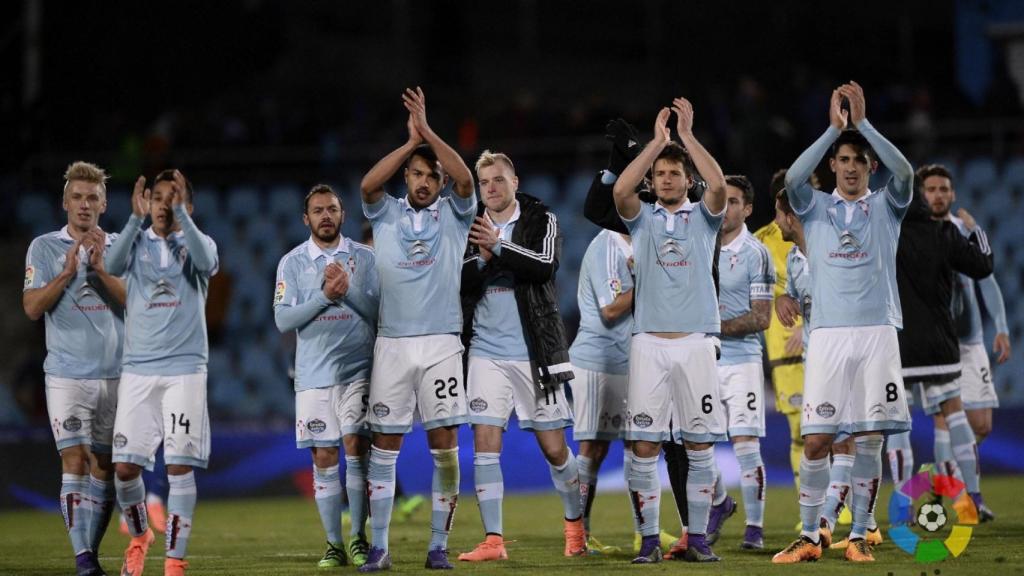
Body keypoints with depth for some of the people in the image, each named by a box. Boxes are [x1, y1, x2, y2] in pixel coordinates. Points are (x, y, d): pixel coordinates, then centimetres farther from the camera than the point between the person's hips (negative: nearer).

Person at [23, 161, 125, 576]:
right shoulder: (44, 248, 4)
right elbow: (32, 308, -4)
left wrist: (101, 269, -13)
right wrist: (67, 273, -14)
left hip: (116, 374, 3)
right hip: (67, 374, -3)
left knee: (104, 465, 5)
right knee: (75, 460, -13)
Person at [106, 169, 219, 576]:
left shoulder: (196, 243, 6)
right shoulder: (138, 243, 9)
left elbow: (207, 262, -18)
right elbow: (113, 265, -14)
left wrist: (180, 213, -23)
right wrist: (136, 218, -24)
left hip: (184, 370, -2)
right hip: (137, 370, 2)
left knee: (180, 467, -7)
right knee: (126, 467, -2)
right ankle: (139, 536, 24)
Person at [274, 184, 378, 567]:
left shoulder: (364, 257, 5)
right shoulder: (292, 263, 5)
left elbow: (380, 311, -1)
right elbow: (283, 320, -4)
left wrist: (349, 289, -15)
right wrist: (325, 295, -14)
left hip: (357, 368, -1)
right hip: (314, 374, 1)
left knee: (356, 446, -10)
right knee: (324, 458, 1)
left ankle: (359, 537, 0)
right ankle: (334, 544, 7)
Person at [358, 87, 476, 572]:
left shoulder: (453, 215, 6)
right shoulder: (386, 214, 8)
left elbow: (465, 179, -13)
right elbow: (368, 184, -12)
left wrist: (428, 131, -17)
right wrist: (411, 141, -14)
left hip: (441, 344, -1)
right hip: (392, 344, 1)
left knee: (445, 445, -4)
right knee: (384, 445, 1)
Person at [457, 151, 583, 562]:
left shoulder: (541, 220, 1)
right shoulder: (470, 228, 7)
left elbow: (546, 265, -16)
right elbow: (456, 284, -1)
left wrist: (498, 247, -25)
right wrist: (482, 259, -18)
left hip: (535, 353, -2)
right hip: (487, 353, 2)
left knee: (554, 449, 4)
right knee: (485, 445, -7)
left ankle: (576, 524, 26)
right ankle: (493, 540, -5)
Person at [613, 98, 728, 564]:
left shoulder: (703, 218, 10)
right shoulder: (642, 219, 10)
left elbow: (718, 185, -11)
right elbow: (620, 190, -11)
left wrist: (687, 135, -9)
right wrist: (657, 141, -10)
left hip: (695, 342, 0)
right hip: (649, 343, 0)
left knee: (700, 445, 0)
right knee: (644, 446, -4)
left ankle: (698, 537, 7)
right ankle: (649, 539, 2)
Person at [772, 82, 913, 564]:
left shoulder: (886, 207, 9)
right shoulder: (815, 207, 10)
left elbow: (905, 173, -12)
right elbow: (792, 178, -11)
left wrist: (863, 122, -16)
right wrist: (833, 127, -16)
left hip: (877, 333, 0)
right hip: (828, 335, 0)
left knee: (870, 440, 0)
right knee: (816, 440, -4)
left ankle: (859, 536, 7)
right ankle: (809, 537, 4)